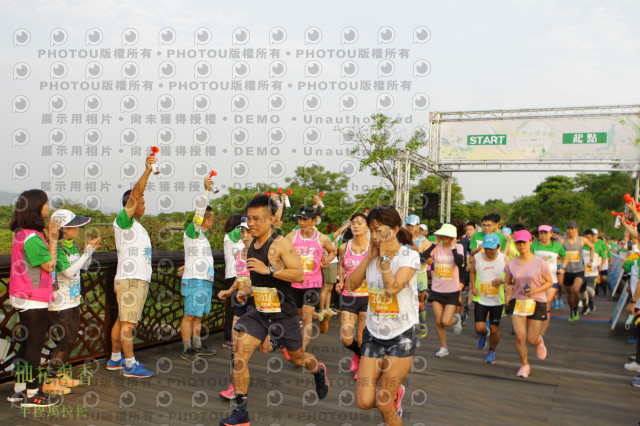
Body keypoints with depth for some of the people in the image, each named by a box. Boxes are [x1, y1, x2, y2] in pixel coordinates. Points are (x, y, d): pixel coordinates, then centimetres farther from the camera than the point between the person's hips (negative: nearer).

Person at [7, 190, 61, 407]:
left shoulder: (20, 234, 9)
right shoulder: (32, 237, -20)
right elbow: (50, 266, -15)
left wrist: (48, 237, 6)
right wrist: (53, 240, -10)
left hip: (22, 297, 10)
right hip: (33, 299, -9)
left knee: (27, 343, 17)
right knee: (35, 344, 0)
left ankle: (19, 390, 25)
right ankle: (32, 394, 10)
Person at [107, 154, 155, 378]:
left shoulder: (136, 225, 20)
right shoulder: (122, 220, -8)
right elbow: (134, 195, -22)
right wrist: (147, 171, -29)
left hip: (139, 279, 10)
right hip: (130, 280, -10)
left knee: (122, 321, 15)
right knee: (127, 323, -7)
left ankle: (115, 359, 24)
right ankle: (130, 365, -4)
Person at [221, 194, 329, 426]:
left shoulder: (281, 244, -17)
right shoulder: (252, 245, 6)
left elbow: (299, 275, -23)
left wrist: (268, 270, -30)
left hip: (283, 313, -5)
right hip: (258, 311, 6)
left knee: (297, 357, 14)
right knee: (240, 355, -9)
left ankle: (319, 372, 50)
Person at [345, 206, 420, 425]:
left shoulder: (409, 256, -11)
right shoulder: (373, 255, 4)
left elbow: (392, 288, -25)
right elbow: (351, 285, -4)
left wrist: (385, 256, -19)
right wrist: (369, 257, -8)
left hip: (401, 335, -5)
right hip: (373, 333, 5)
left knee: (383, 404, -2)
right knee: (365, 402, 0)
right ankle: (395, 392, 30)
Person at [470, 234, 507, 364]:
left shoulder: (504, 259, -8)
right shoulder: (476, 258, -6)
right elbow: (472, 272, 13)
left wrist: (502, 280, -18)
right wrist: (473, 286, -1)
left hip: (497, 300, 0)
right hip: (480, 299, 0)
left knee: (494, 329, 4)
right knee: (480, 328, -10)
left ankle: (492, 351, 33)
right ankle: (483, 334, 29)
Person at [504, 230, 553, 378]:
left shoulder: (540, 263, -8)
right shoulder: (511, 264, 0)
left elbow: (549, 282, 0)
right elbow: (507, 282, 12)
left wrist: (536, 290, -17)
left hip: (537, 303, -2)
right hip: (517, 301, 2)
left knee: (532, 340, 2)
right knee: (520, 336, -10)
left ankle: (539, 343, 42)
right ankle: (525, 366, 14)